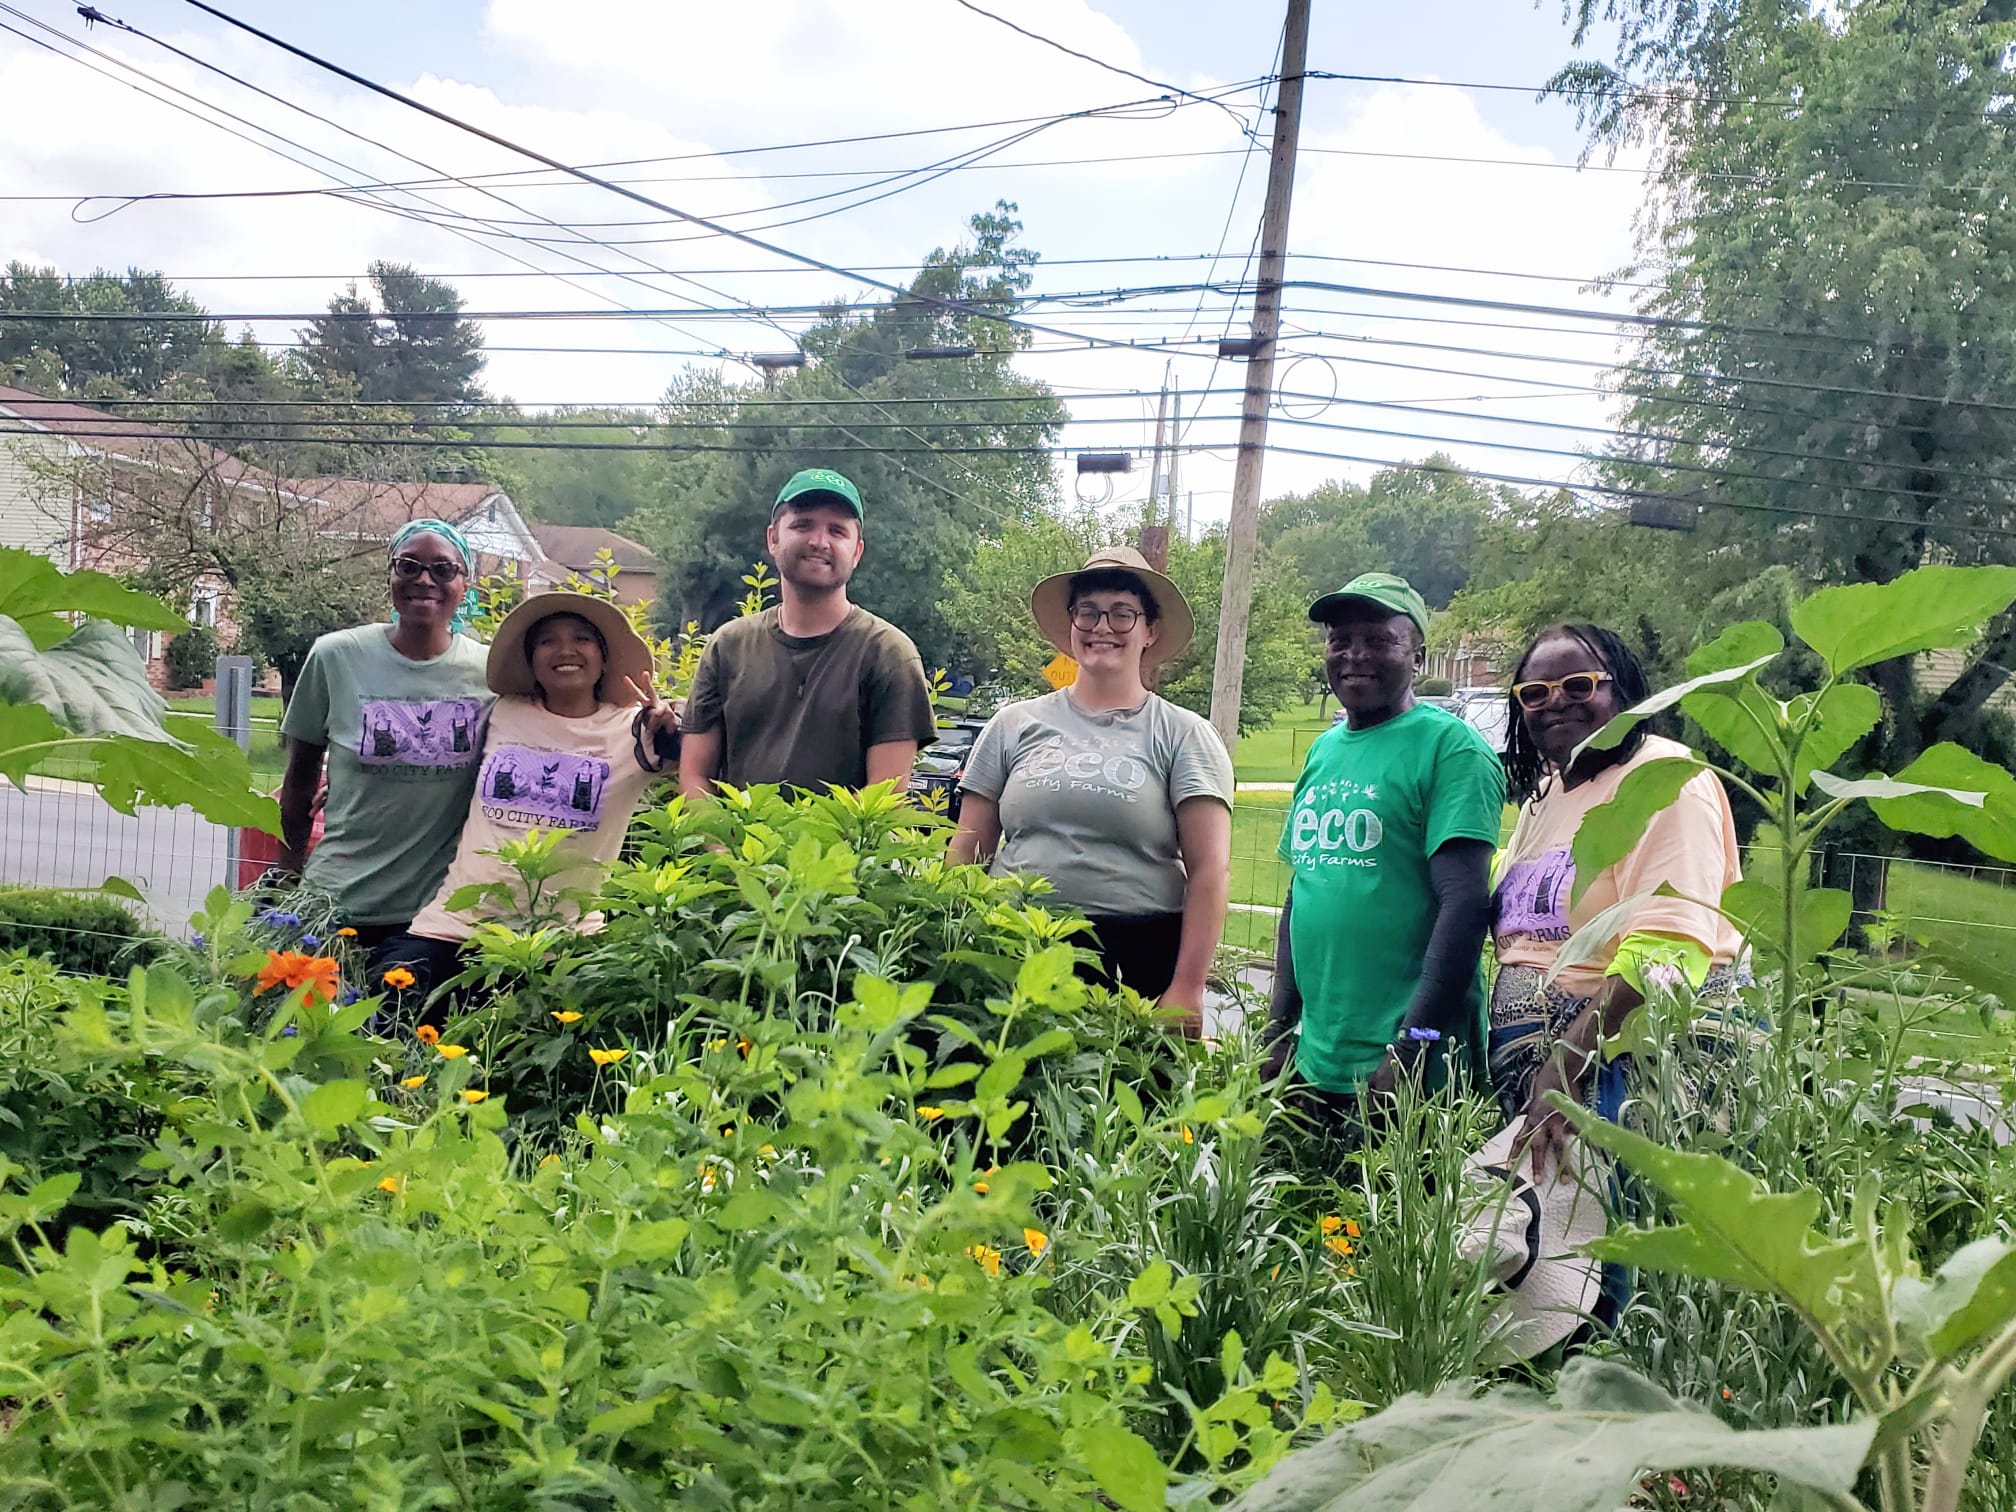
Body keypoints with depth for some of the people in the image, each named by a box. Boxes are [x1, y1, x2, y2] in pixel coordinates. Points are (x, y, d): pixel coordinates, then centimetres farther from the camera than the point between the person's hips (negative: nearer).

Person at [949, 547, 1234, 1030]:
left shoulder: (1183, 736, 3)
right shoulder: (1015, 725, 11)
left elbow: (1209, 873, -2)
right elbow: (967, 855, 12)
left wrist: (1187, 990, -9)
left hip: (1140, 960, -2)